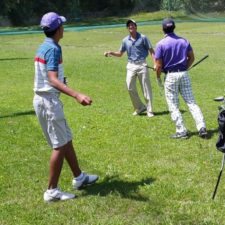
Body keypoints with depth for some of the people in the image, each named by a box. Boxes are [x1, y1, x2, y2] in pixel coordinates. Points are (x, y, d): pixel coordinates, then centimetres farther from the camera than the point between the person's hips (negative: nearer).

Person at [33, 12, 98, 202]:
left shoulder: (43, 47, 11)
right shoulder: (53, 49, -18)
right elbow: (53, 80, -31)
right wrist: (77, 95, -45)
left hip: (42, 99, 10)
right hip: (49, 101, -10)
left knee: (66, 140, 18)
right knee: (60, 145, -3)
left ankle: (79, 178, 30)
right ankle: (52, 191, 3)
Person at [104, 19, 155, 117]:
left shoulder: (143, 38, -2)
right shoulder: (125, 40, 8)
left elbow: (151, 51, -2)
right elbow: (120, 53, 17)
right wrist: (110, 53, -1)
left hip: (142, 65, -3)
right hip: (131, 66, 3)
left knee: (146, 88, -1)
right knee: (130, 87, -3)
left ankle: (149, 110, 8)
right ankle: (139, 107, 15)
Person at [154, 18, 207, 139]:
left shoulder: (161, 44, -9)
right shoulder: (184, 41, 5)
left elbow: (158, 66, -10)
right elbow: (191, 58, 10)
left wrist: (158, 78, 5)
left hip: (170, 76, -4)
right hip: (184, 74, 4)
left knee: (173, 106, 5)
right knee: (191, 102, 7)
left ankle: (181, 131, 4)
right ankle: (202, 127, -1)